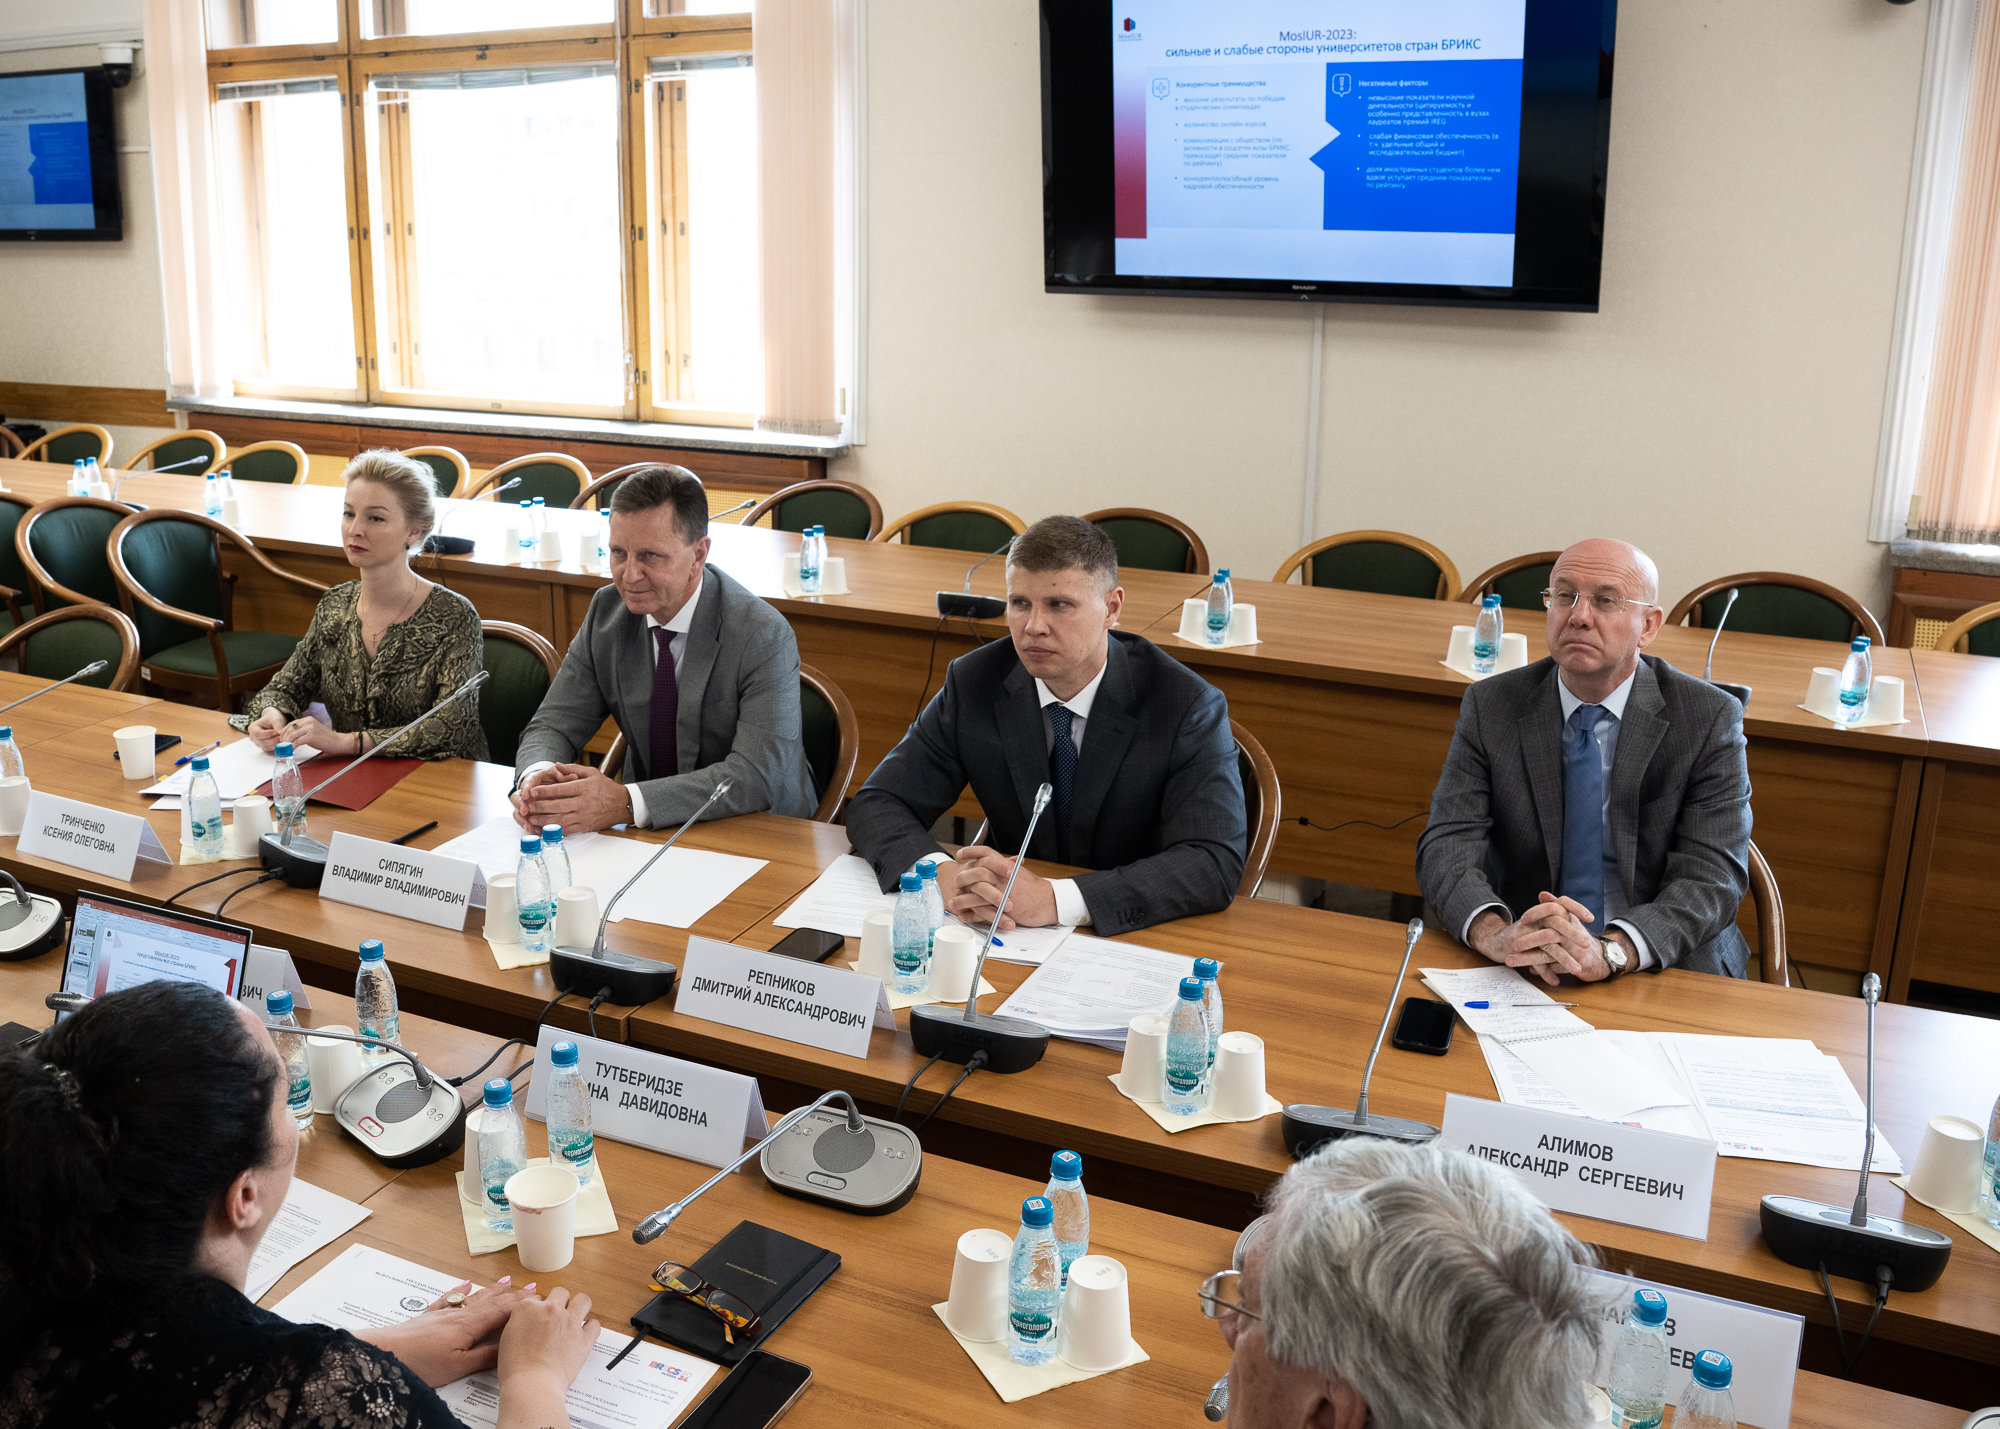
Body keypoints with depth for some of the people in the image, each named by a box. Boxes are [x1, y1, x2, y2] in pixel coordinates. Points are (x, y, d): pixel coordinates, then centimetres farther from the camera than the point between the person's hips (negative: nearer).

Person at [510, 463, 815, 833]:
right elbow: (554, 724, 0)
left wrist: (626, 803, -37)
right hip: (647, 830, 4)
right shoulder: (608, 610, -2)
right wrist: (536, 775, -24)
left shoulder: (764, 637, -20)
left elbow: (757, 775, -27)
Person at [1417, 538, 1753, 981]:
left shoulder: (1711, 718, -2)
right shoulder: (1489, 707, 2)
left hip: (1666, 973, 1)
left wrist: (1608, 951, -29)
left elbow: (1711, 878, -11)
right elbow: (1447, 845, -6)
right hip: (1525, 974, 0)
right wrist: (1495, 932, -28)